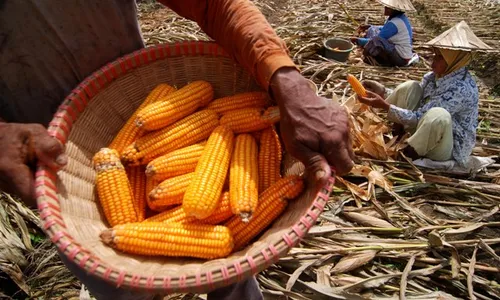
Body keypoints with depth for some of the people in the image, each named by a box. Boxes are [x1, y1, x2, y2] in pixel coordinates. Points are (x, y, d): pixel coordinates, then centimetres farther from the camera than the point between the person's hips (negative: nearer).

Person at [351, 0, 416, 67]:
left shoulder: (393, 23, -24)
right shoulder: (401, 17, 4)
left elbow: (375, 41, -19)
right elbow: (386, 29, 23)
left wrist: (358, 40, -7)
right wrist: (369, 27, 15)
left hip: (400, 58, -10)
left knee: (376, 41, -33)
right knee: (372, 31, 13)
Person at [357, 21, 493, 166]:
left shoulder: (461, 89, -26)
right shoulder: (438, 74, -4)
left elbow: (418, 118, -28)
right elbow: (411, 99, 6)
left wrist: (384, 105, -30)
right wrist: (382, 91, -7)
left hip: (449, 147, -7)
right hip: (424, 133, 7)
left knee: (438, 116, -38)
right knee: (410, 87, -6)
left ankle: (407, 152, -13)